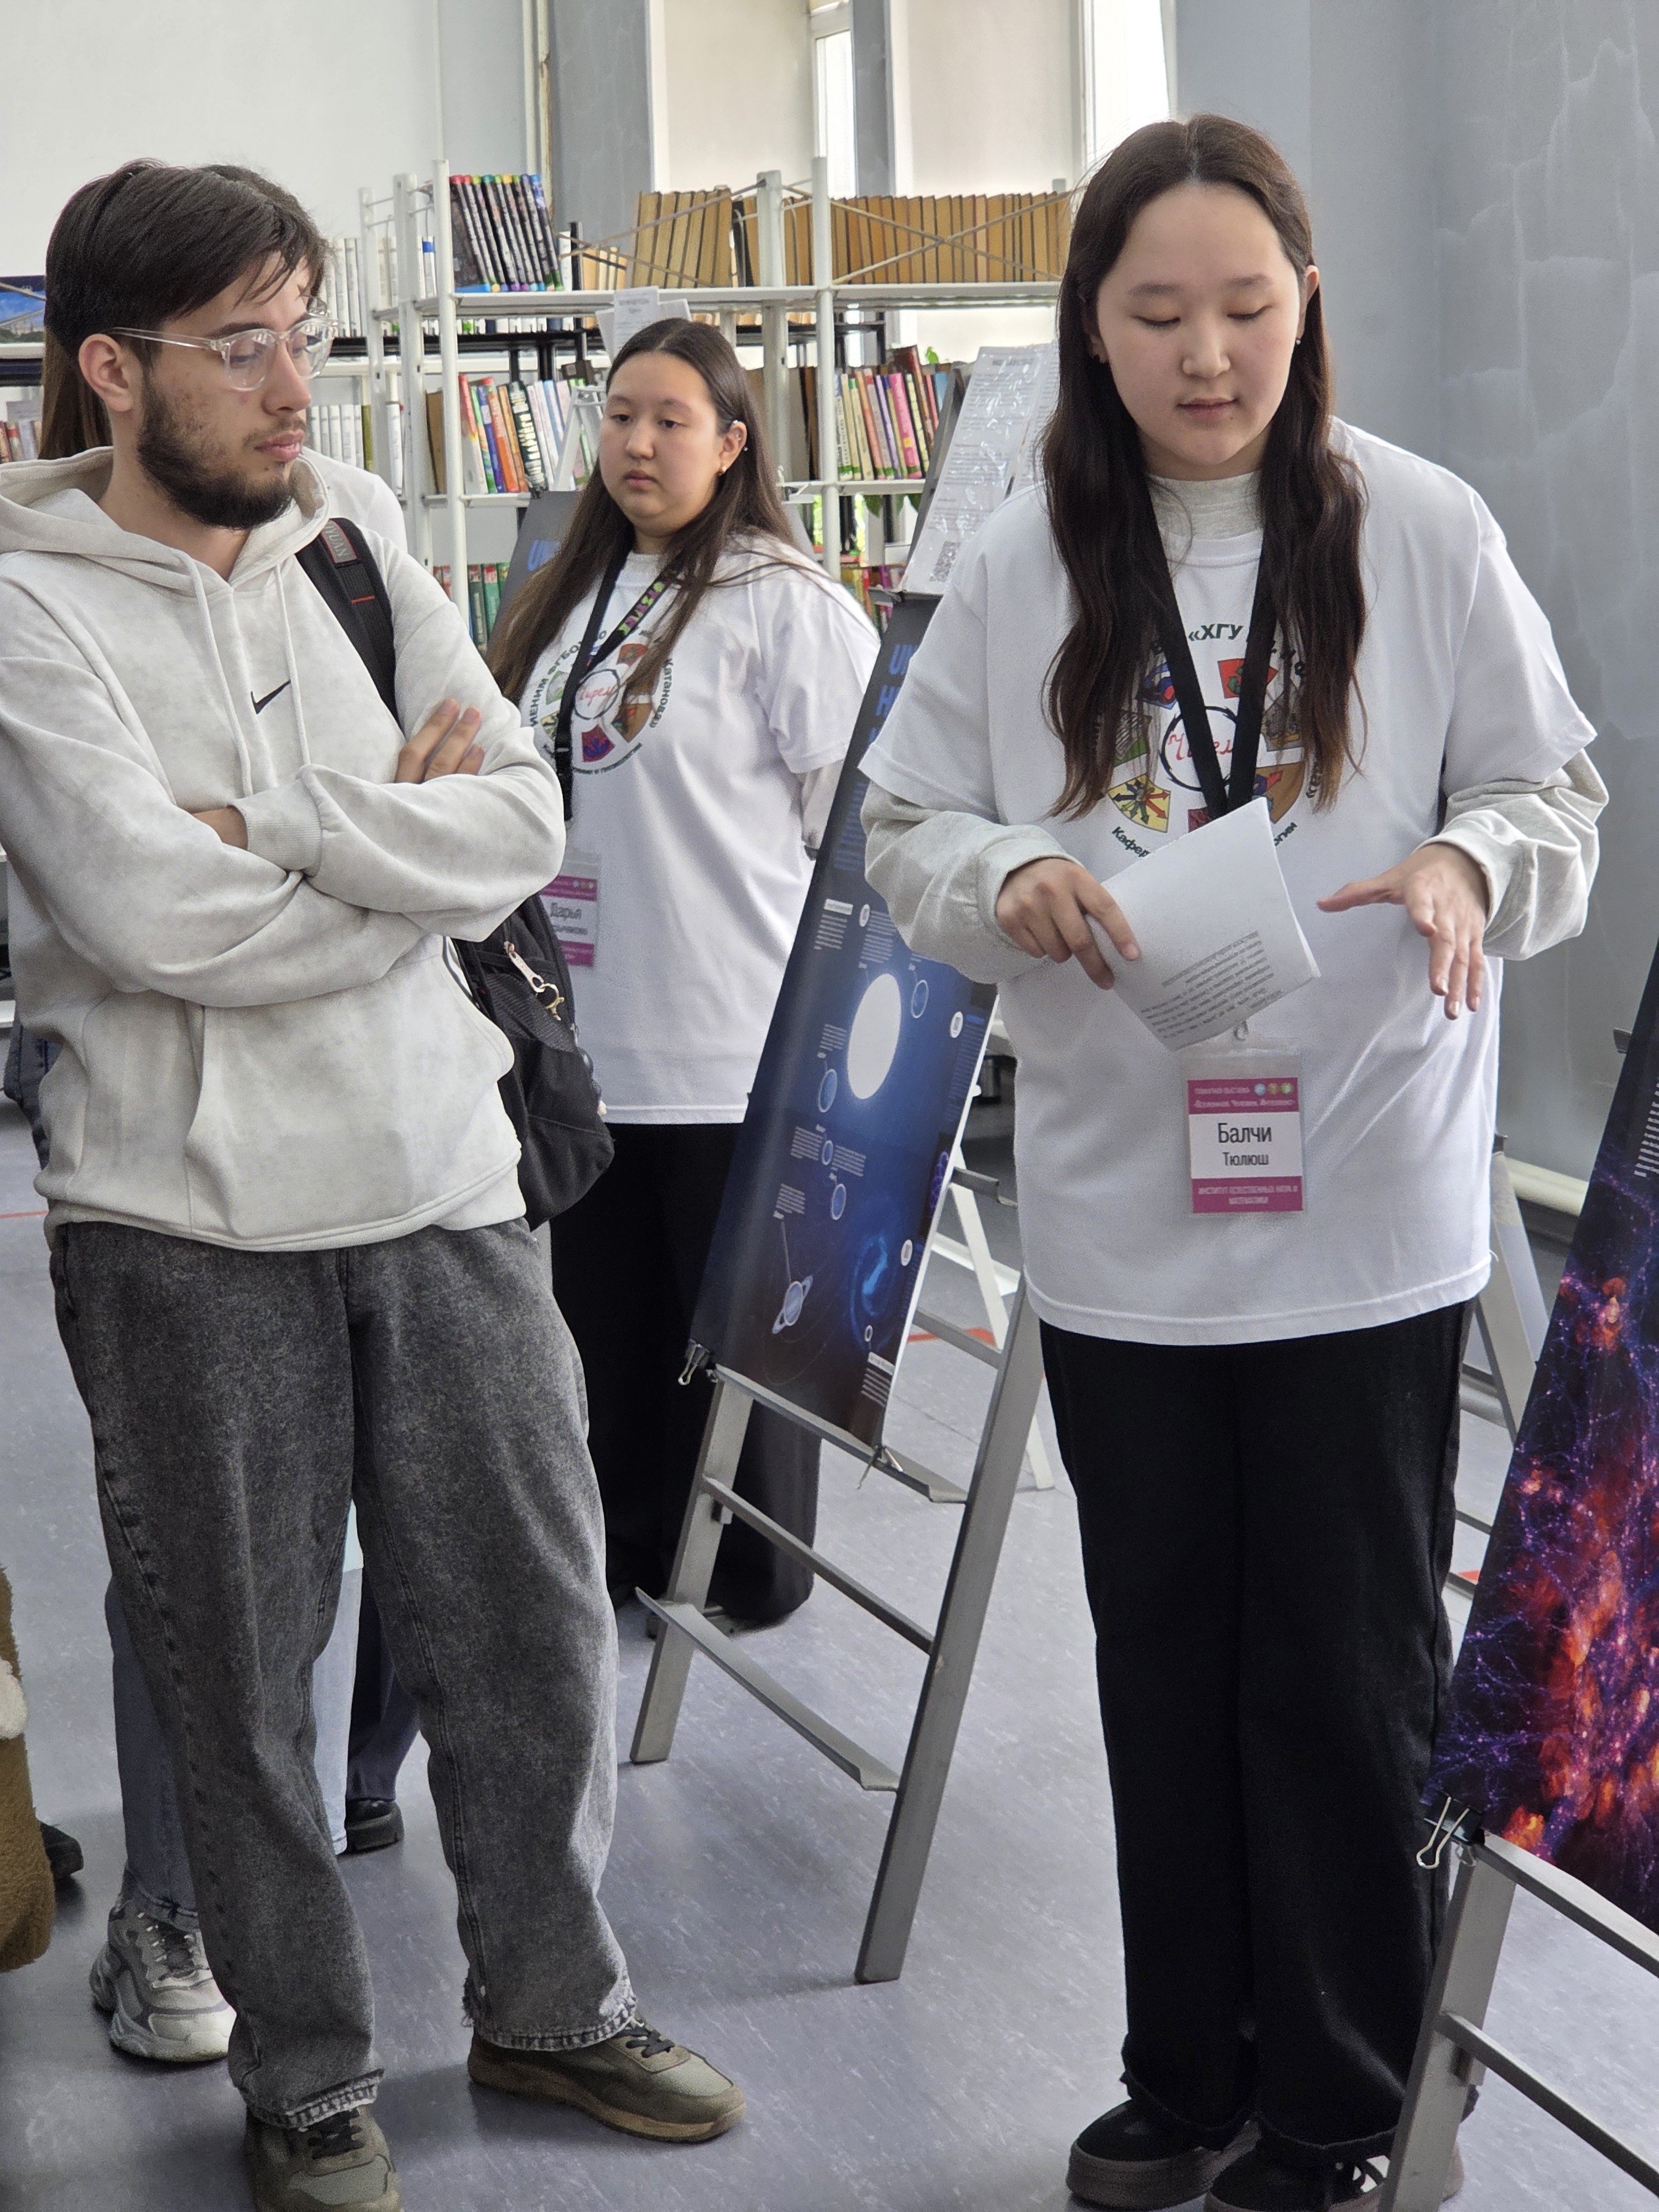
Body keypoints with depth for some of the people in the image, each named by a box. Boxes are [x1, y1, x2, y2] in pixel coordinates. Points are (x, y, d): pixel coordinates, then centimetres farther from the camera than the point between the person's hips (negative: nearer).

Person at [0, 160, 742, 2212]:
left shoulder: (359, 556, 8)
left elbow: (524, 819, -2)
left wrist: (285, 828, -14)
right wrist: (402, 837, -8)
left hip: (442, 1190, 5)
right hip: (189, 1230, -4)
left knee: (537, 1624, 12)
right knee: (239, 1677, 7)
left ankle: (549, 2001, 32)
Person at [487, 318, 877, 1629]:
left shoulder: (784, 606, -11)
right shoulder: (571, 601, 13)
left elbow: (857, 817, -12)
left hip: (735, 1037, -7)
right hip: (586, 1027, 7)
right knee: (605, 1310, 15)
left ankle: (754, 1569, 20)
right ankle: (626, 1548, 30)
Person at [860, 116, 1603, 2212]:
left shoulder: (1420, 531, -3)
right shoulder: (1021, 564, 4)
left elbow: (1557, 795, 2)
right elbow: (904, 828, 6)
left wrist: (1471, 865, -21)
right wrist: (1007, 881, -16)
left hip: (1366, 1222, -2)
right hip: (1119, 1214, 3)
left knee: (1349, 1675, 4)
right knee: (1166, 1667, 14)